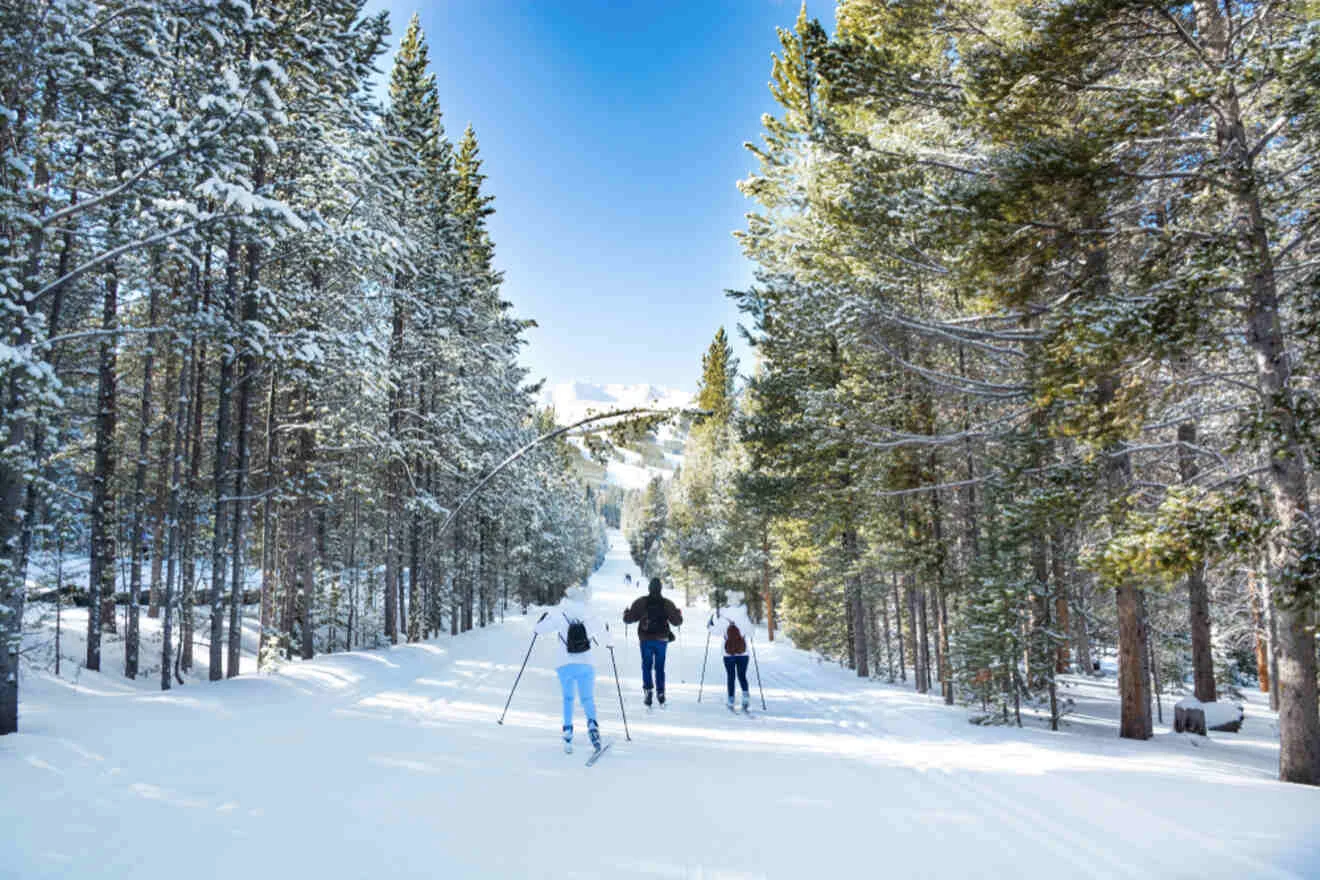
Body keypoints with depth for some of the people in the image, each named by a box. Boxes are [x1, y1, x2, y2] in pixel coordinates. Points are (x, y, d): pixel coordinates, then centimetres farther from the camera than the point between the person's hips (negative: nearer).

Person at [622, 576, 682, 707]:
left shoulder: (641, 602, -4)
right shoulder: (667, 603, -1)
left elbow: (628, 619, -1)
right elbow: (677, 622, 6)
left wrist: (626, 612, 20)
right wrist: (679, 613, 27)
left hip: (646, 640, -1)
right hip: (661, 640, 1)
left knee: (646, 666, 7)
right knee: (660, 667, 12)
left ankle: (648, 689, -8)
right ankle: (660, 693, 11)